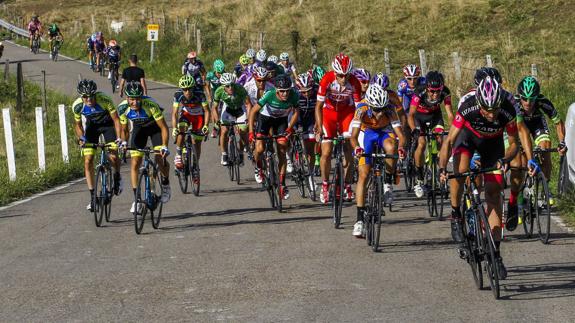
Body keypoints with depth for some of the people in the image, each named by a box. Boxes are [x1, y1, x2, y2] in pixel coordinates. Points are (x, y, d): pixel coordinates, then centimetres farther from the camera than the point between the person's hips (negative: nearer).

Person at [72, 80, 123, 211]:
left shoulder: (104, 100, -33)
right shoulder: (77, 106, -24)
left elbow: (116, 119, -27)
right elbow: (78, 124, -7)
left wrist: (119, 138, -38)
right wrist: (81, 138, -24)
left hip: (107, 124, -2)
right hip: (92, 125, 2)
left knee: (113, 156, -21)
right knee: (88, 162, -10)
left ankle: (117, 177, 13)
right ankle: (93, 197, -3)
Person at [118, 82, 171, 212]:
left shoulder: (151, 105, -37)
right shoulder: (123, 108, -26)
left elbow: (164, 127, -33)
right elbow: (124, 129, -9)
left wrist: (164, 146, -44)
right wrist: (123, 142, -25)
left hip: (155, 127, -3)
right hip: (139, 128, 3)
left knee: (160, 158, -19)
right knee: (135, 163, -8)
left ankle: (165, 184, 11)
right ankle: (136, 199, -2)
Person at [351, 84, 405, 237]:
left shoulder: (390, 109, -30)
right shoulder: (362, 109, -31)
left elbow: (400, 134, -33)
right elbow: (354, 135, -36)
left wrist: (401, 147, -54)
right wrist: (356, 147, -58)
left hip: (384, 132, 0)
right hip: (366, 133, 0)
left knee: (390, 147, -37)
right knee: (363, 175, -10)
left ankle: (387, 184, -16)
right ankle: (359, 219, -6)